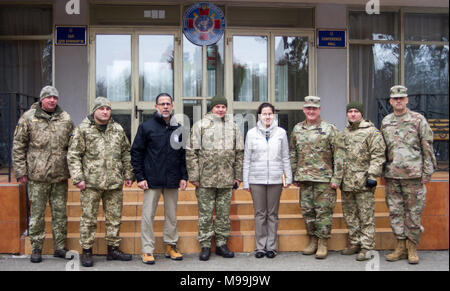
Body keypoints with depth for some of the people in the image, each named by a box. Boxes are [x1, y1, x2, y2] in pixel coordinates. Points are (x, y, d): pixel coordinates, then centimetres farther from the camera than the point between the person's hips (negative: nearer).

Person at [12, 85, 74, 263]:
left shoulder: (66, 119, 7)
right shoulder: (28, 118, 1)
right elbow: (18, 146, 2)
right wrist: (20, 171, -2)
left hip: (60, 176, 2)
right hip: (37, 176, -2)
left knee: (60, 213, 9)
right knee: (37, 214, 6)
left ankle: (60, 248, 20)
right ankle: (36, 249, 18)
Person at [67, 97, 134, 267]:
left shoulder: (118, 129, 11)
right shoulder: (83, 129, -2)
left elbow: (126, 153, 16)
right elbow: (73, 156, -3)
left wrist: (128, 175, 12)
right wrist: (77, 178, -10)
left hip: (115, 183, 4)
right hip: (91, 183, -4)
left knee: (115, 218, 11)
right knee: (89, 218, 3)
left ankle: (113, 248, 24)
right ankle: (86, 251, 16)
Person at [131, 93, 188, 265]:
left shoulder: (178, 128, 9)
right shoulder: (146, 127, 0)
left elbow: (183, 154, 13)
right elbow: (136, 152, -1)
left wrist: (184, 176, 6)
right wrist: (139, 177, -7)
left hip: (172, 180, 3)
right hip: (152, 180, -3)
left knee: (172, 215, 10)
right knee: (148, 216, 0)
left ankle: (171, 246, 23)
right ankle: (147, 250, 10)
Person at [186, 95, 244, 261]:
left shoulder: (233, 127, 11)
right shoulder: (200, 125, -1)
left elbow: (239, 153, 13)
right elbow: (191, 152, -4)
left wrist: (238, 176, 9)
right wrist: (193, 176, -9)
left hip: (226, 179, 3)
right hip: (206, 179, -3)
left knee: (224, 213, 10)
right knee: (205, 213, 3)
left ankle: (221, 244, 22)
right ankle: (205, 246, 14)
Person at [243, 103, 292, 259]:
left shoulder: (281, 132, 5)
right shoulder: (251, 133, 4)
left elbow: (285, 157, 9)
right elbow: (247, 159, 5)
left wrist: (289, 177, 5)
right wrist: (245, 181, 3)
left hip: (275, 179, 0)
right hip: (256, 179, 0)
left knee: (273, 214, 6)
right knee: (260, 214, 4)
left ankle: (271, 246, 16)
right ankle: (260, 247, 14)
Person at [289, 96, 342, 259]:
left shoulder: (329, 129, -3)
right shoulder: (297, 129, 10)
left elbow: (338, 156, -5)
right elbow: (293, 154, 16)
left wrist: (336, 178, -10)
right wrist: (294, 176, 12)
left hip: (324, 179, -4)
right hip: (304, 178, 5)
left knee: (323, 211, -1)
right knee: (307, 211, 10)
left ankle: (323, 243, 10)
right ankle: (313, 240, 23)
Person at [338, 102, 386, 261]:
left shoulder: (371, 132, -4)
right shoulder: (342, 134, 16)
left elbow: (378, 156, -10)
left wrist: (372, 176, -16)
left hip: (363, 182, -7)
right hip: (346, 182, 7)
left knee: (366, 216, -2)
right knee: (349, 215, 13)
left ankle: (366, 247, 6)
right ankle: (354, 243, 26)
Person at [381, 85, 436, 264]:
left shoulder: (418, 120, 0)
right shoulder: (385, 122, 12)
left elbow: (427, 148, -1)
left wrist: (427, 173, -5)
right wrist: (383, 171, 13)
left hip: (413, 174, -4)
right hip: (391, 175, 4)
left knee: (413, 212, 2)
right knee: (395, 211, 8)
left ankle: (412, 247, 15)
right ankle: (401, 247, 19)